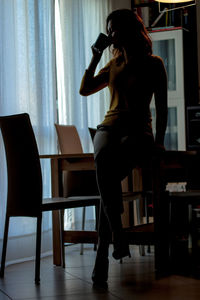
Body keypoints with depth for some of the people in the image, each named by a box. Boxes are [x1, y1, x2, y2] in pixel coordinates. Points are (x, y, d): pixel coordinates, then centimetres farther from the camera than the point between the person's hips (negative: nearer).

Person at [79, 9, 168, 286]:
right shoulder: (113, 65, 22)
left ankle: (102, 252, -33)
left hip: (137, 133, -4)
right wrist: (95, 58, 14)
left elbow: (161, 106, 5)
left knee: (109, 173, -35)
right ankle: (118, 236, -39)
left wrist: (159, 140, -5)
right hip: (110, 127, 4)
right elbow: (85, 89, 22)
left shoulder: (153, 64, 7)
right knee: (103, 159, -36)